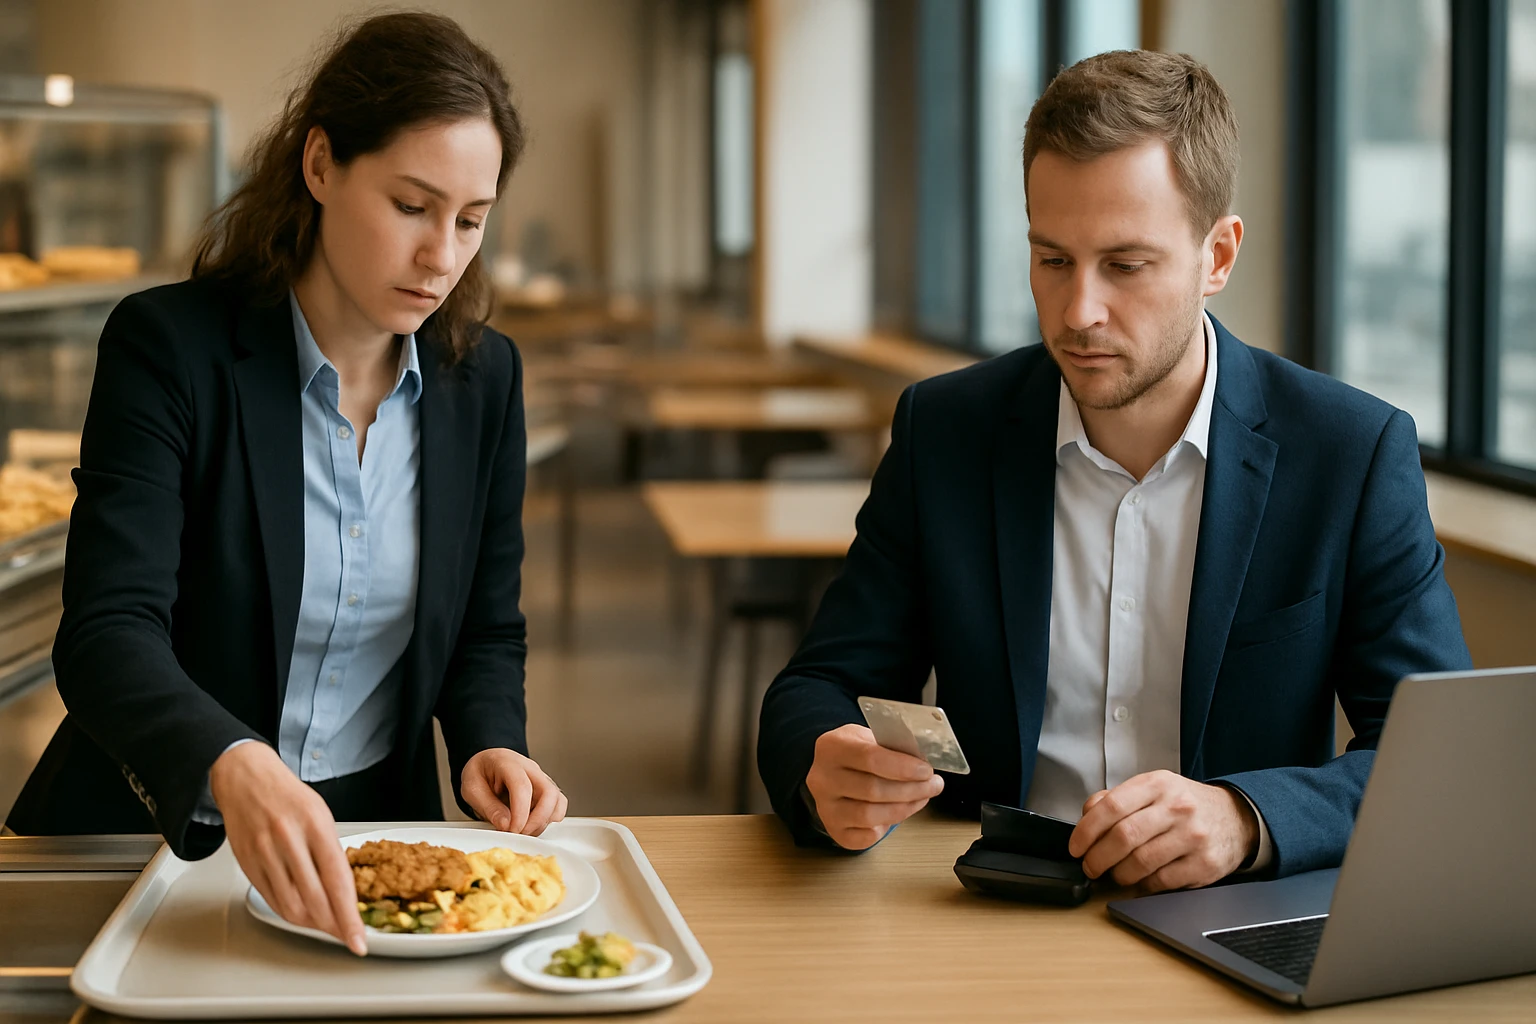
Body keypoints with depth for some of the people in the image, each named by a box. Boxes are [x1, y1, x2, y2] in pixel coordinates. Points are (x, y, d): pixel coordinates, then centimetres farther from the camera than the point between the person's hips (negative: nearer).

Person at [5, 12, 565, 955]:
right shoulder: (168, 347, -11)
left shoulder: (485, 378, 3)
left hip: (373, 831, 3)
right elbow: (107, 636, -21)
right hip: (154, 834, -3)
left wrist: (491, 743, -11)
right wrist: (234, 766, -41)